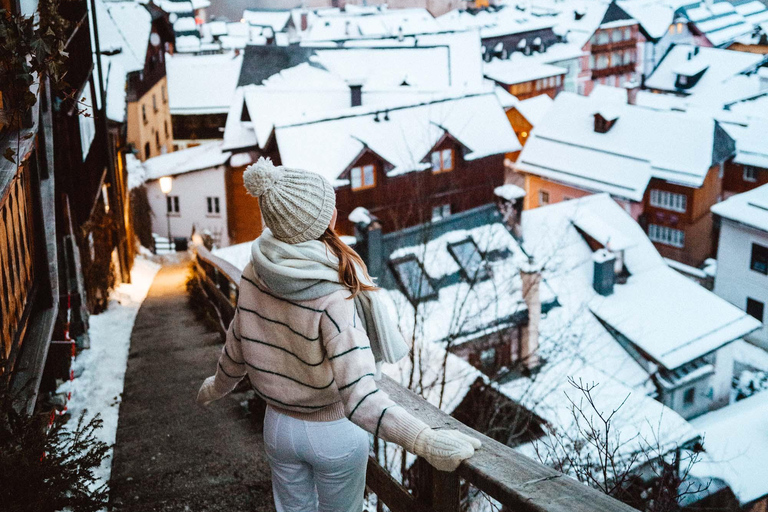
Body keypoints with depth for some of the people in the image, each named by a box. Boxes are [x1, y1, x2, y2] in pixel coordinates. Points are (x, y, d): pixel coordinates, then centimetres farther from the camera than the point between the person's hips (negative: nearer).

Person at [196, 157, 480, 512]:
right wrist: (426, 442, -45)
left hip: (279, 426, 4)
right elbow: (360, 400, -39)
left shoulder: (255, 276, -16)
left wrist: (216, 387, 19)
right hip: (334, 431, -4)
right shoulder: (334, 300, -33)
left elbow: (235, 353, -1)